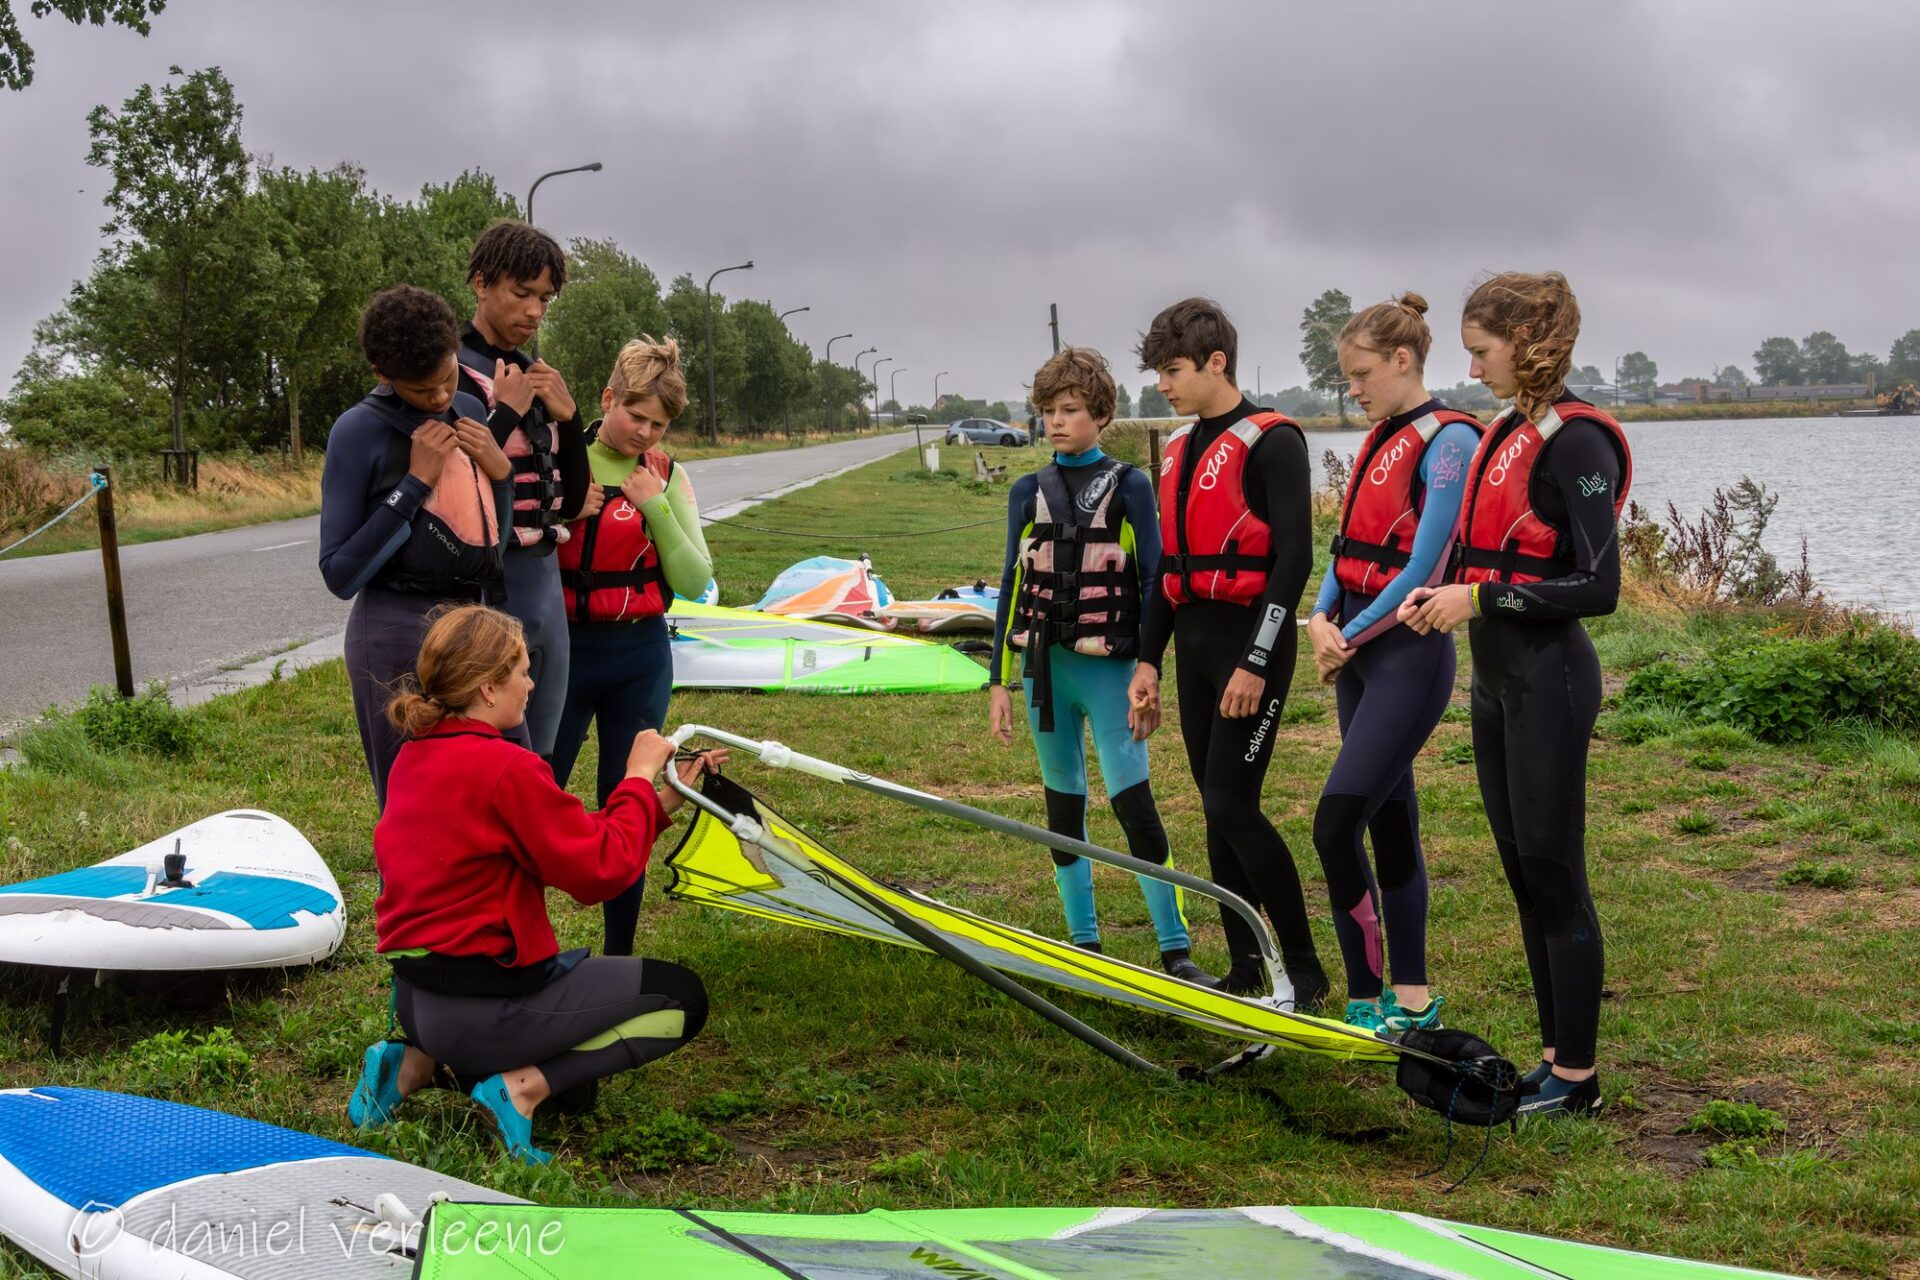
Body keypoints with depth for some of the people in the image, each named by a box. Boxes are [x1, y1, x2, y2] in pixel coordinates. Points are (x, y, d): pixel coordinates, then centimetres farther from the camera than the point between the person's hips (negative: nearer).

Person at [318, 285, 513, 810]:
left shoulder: (469, 411, 8)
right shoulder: (360, 432, -8)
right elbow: (340, 574, -11)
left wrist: (500, 469, -1)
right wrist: (416, 482, -16)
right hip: (400, 633, -5)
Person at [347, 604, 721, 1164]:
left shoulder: (414, 756, 8)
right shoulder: (505, 767, -21)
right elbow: (603, 870, -15)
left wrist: (663, 800, 9)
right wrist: (639, 777, -2)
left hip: (415, 999, 8)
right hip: (482, 1007, -8)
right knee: (681, 997, 5)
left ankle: (417, 1061, 14)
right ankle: (523, 1087, -7)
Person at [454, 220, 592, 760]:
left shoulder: (538, 376, 12)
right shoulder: (453, 372, -10)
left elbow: (571, 501, 12)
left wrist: (567, 415, -2)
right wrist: (507, 412, -18)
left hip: (546, 581, 8)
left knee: (540, 764, 14)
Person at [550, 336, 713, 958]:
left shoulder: (668, 478, 2)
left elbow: (693, 582, -6)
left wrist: (656, 507, -14)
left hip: (640, 657, 2)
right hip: (564, 650, -2)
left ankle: (619, 952, 20)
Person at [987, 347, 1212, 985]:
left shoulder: (1128, 486, -1)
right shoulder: (1029, 491, 9)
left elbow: (1151, 583, -2)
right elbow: (1012, 586, 11)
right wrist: (998, 680, 8)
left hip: (1108, 667, -4)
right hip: (1045, 668, 4)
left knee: (1135, 804, -11)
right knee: (1064, 808, 10)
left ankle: (1175, 949, -5)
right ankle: (1083, 943, 20)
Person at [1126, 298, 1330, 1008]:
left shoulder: (1272, 442, -10)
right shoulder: (1179, 448, 15)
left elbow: (1293, 558, -16)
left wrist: (1255, 663, -21)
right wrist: (1148, 661, 16)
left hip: (1250, 643, -8)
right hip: (1193, 645, 8)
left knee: (1231, 804, -12)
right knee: (1217, 809, 9)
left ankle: (1304, 968, 1)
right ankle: (1245, 969, 18)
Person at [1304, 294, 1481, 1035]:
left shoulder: (1447, 440, -12)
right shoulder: (1378, 440, 14)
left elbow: (1423, 568, -16)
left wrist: (1350, 637, -9)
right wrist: (1321, 621, -2)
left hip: (1409, 654, -9)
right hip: (1358, 653, 9)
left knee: (1335, 826, -13)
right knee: (1389, 824, 11)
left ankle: (1369, 999, -2)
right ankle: (1411, 998, 19)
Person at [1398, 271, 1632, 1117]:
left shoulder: (1573, 439, -15)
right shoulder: (1505, 434, 12)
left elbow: (1598, 587, -19)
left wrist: (1482, 599, -18)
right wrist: (1440, 595, 4)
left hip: (1548, 678, -9)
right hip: (1496, 675, 9)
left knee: (1553, 874, -1)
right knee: (1522, 874, 14)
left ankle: (1577, 1077, 10)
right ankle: (1554, 1054, 24)